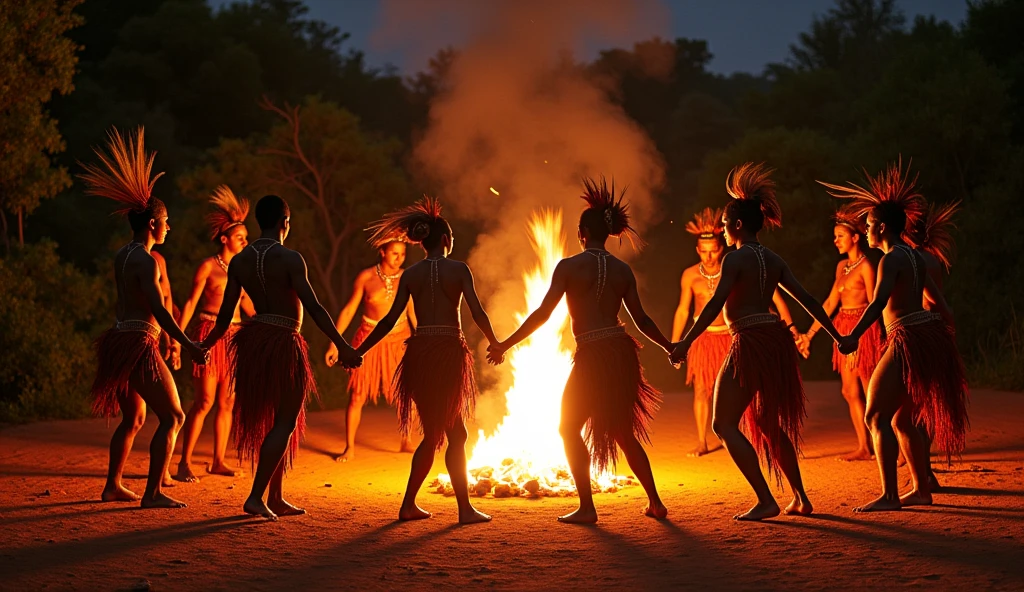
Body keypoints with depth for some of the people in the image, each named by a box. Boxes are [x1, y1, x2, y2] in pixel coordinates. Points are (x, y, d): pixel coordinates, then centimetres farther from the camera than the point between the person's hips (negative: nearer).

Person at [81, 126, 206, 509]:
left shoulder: (121, 256, 12)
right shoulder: (146, 261, -15)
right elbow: (159, 310, -23)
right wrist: (188, 345, -25)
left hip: (119, 340, 10)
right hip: (139, 344, -10)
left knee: (133, 418, 22)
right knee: (172, 417, -5)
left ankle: (113, 486, 26)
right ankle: (153, 492, -9)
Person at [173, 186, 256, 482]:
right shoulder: (208, 266, -4)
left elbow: (248, 306, 19)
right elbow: (191, 302, -5)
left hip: (233, 336, 6)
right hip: (209, 334, -6)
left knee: (227, 403, 5)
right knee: (205, 401, -10)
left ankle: (218, 461, 13)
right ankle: (184, 463, -7)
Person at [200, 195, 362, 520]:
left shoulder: (239, 261, 4)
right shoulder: (290, 258, -13)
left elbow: (225, 316, 5)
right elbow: (313, 307, -17)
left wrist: (205, 345, 21)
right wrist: (343, 346, -14)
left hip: (253, 340, 7)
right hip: (283, 343, -7)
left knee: (270, 420, 17)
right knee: (285, 423, 1)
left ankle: (276, 499, 22)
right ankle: (256, 497, -7)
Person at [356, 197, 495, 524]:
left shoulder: (410, 274, 6)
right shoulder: (459, 269, -2)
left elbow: (390, 320, 0)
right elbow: (478, 313, -9)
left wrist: (358, 351, 6)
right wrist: (496, 345, 2)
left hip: (420, 353, 4)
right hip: (449, 352, -4)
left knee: (435, 433, 16)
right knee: (454, 433, 7)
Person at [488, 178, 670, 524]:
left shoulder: (569, 266, -5)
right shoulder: (623, 270, 7)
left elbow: (542, 314, -9)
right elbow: (641, 320, 9)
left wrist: (505, 346, -4)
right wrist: (669, 347, 24)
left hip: (592, 355, -5)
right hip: (623, 352, 5)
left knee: (570, 429, 11)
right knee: (624, 432, 20)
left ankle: (587, 508, 5)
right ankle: (655, 502, 20)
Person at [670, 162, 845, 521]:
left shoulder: (736, 259, -10)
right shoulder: (774, 260, 12)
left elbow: (716, 304, -20)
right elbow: (806, 299, 14)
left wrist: (686, 342, -24)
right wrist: (836, 335, 21)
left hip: (751, 343, -8)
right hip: (776, 340, 8)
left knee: (725, 425, -2)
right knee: (768, 423, 21)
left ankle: (766, 501, -10)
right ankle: (800, 499, 21)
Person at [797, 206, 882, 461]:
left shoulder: (866, 266, -10)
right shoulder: (842, 266, 13)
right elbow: (830, 303, 16)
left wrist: (857, 338, -18)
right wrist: (809, 334, 15)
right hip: (844, 329, 8)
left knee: (870, 392, -4)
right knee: (850, 392, 7)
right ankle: (863, 448, 12)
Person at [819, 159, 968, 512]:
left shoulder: (891, 259, -12)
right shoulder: (915, 258, 16)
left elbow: (879, 301, -28)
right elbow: (939, 302, 21)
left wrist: (854, 336, -39)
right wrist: (947, 335, 34)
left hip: (909, 340, -9)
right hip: (930, 338, 10)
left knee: (877, 417, -8)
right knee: (902, 420, 17)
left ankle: (889, 496, -12)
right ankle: (921, 490, 21)